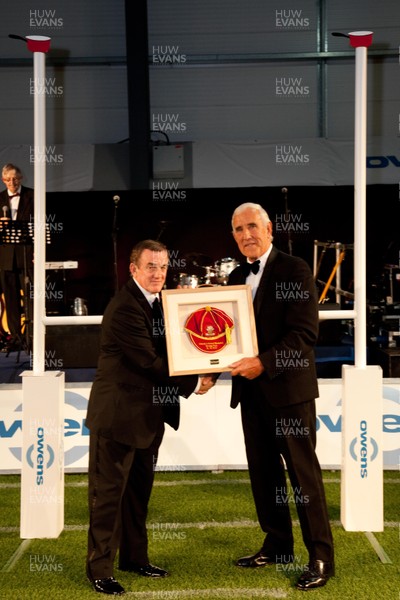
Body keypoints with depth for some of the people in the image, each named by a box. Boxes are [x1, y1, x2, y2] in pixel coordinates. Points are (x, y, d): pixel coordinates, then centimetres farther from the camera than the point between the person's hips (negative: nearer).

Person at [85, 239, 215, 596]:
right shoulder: (125, 308, -19)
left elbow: (165, 351, 12)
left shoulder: (156, 303, 11)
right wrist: (193, 384, -15)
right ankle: (100, 567, 12)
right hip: (119, 414, -9)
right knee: (109, 491, 1)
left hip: (147, 415, 9)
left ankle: (134, 557, 29)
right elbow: (149, 361, -22)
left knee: (139, 489, 17)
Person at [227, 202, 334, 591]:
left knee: (303, 472, -1)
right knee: (263, 471, 13)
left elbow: (305, 332, -16)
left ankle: (321, 556, 8)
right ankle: (277, 545, 27)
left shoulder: (294, 269, -9)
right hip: (250, 389, 7)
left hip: (288, 387, -7)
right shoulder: (236, 277, 13)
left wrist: (264, 363, -23)